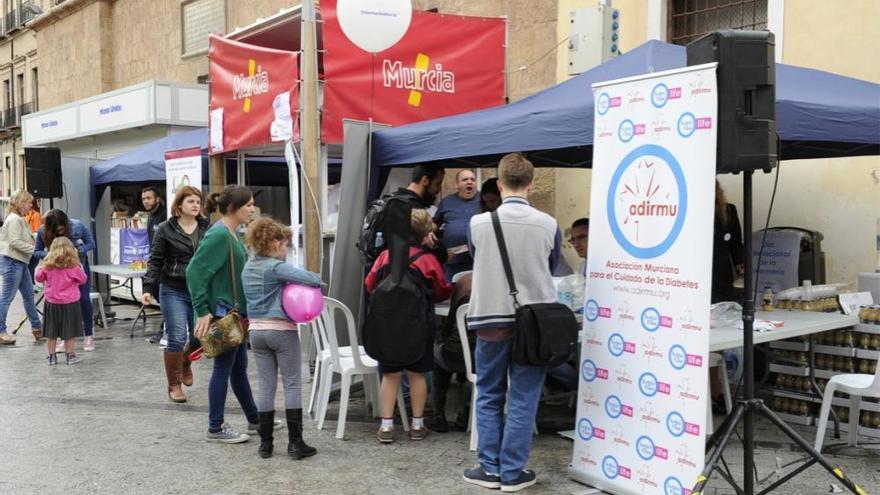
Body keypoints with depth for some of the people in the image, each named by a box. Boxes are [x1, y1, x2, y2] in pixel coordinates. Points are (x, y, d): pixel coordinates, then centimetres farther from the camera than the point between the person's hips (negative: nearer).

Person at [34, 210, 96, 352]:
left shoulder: (77, 226, -26)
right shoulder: (43, 232, -22)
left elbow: (91, 244, -13)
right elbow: (37, 252, -10)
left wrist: (78, 250, -33)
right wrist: (48, 254, -32)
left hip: (78, 263, -1)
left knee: (83, 298, -4)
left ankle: (89, 336, 5)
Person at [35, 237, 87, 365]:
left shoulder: (47, 265, -6)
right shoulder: (73, 266, -13)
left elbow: (39, 278, 7)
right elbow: (83, 280, 0)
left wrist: (39, 267, 23)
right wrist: (80, 268, 11)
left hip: (52, 303, 3)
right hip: (70, 303, -3)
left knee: (51, 332, 11)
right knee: (69, 332, 6)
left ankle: (51, 356, 18)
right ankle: (70, 356, 12)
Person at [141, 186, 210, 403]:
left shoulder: (207, 228, 4)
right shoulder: (165, 229, -2)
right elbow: (155, 261, -2)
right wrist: (148, 288, -12)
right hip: (173, 291, -3)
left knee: (199, 337, 7)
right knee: (177, 339, -5)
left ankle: (185, 362, 41)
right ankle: (174, 385, 12)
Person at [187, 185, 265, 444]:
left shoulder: (233, 234, 10)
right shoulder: (218, 235, -18)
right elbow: (195, 271, -23)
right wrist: (202, 311, -23)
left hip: (236, 311, 9)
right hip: (223, 313, -9)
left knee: (239, 366, 17)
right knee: (223, 368, 0)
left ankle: (254, 419, 28)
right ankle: (215, 428, 11)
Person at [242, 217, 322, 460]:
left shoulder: (248, 268, 9)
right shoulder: (277, 267, -15)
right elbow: (309, 278, -27)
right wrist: (318, 279, -4)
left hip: (256, 330, 7)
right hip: (282, 330, -6)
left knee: (265, 386, 10)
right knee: (292, 385, 2)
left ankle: (265, 443, 13)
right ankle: (295, 442, 2)